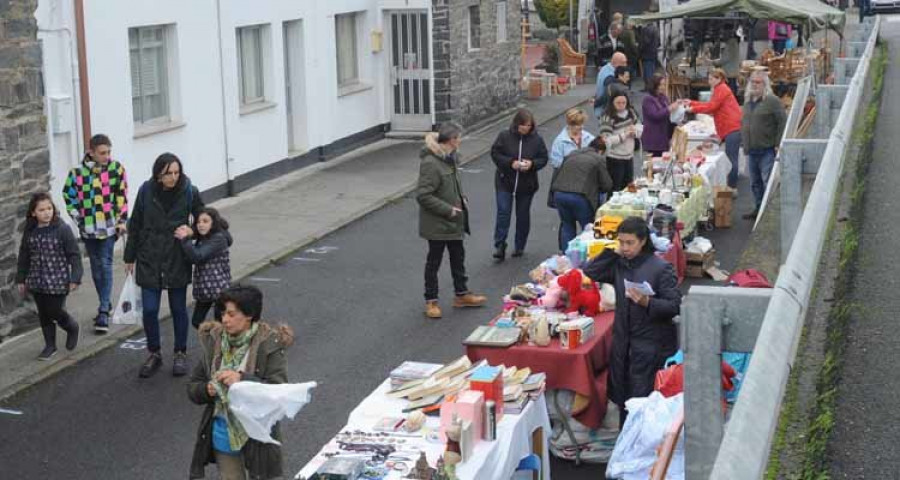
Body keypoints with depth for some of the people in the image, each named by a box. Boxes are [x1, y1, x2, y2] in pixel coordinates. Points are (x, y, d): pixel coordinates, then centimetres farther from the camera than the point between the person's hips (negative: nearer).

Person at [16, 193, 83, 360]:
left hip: (58, 282, -5)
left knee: (55, 312, -1)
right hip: (37, 282, 5)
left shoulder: (62, 229, -12)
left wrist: (75, 278, -13)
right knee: (43, 314, 11)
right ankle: (50, 345, 24)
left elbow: (74, 255, -9)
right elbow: (24, 256, 12)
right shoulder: (29, 232, 1)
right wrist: (21, 279, 14)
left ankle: (72, 328, 29)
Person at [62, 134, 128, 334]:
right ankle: (106, 304, 27)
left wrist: (122, 220, -2)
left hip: (109, 225, -2)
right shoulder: (78, 172, -5)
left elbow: (122, 196, -1)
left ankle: (104, 311, -6)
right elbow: (69, 195, 6)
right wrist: (78, 218, 1)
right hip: (89, 227, 2)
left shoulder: (116, 169, -5)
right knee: (96, 266, 12)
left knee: (105, 265, -6)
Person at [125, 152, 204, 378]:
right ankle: (154, 354, 19)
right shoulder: (146, 191, -6)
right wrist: (130, 257, 7)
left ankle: (180, 354, 25)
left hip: (177, 260, 0)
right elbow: (135, 225, 3)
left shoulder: (189, 192, -9)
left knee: (178, 309, 10)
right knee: (149, 310, 1)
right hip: (149, 260, 1)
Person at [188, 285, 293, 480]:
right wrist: (207, 390, -16)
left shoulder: (269, 345, -13)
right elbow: (192, 387, 6)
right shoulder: (214, 341, -1)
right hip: (223, 433, 4)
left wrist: (243, 380, -30)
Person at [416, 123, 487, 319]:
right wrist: (448, 209, -22)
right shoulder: (430, 163, -25)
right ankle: (431, 301, 19)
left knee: (458, 257, 19)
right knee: (434, 261, 6)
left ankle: (462, 295, 34)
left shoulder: (450, 157, 2)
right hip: (436, 223, -9)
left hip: (454, 221, 9)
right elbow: (423, 195, -26)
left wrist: (462, 199, 4)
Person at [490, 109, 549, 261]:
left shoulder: (537, 139, -3)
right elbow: (495, 153, -5)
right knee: (503, 213, -8)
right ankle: (499, 246, -3)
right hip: (505, 182, -2)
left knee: (523, 215, 11)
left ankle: (520, 246, 23)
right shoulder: (504, 136, -7)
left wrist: (532, 164, -19)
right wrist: (510, 163, -19)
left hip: (527, 185, 2)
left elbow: (544, 158, 2)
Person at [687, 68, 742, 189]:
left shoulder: (722, 89, -7)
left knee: (731, 158, -10)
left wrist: (693, 109, -6)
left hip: (732, 128, -11)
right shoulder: (720, 90, 24)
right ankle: (732, 186, 12)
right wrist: (691, 103, 20)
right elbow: (710, 105, 22)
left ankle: (731, 186, -10)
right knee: (731, 158, 10)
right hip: (732, 128, 11)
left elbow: (711, 107, -11)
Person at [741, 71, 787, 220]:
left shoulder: (772, 101, -8)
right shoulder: (748, 102, 16)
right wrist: (745, 144, 18)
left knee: (767, 181, -8)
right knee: (755, 182, 13)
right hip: (751, 151, 8)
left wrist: (778, 144, -15)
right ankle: (758, 208, 22)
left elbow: (782, 122, -12)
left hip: (767, 150, -8)